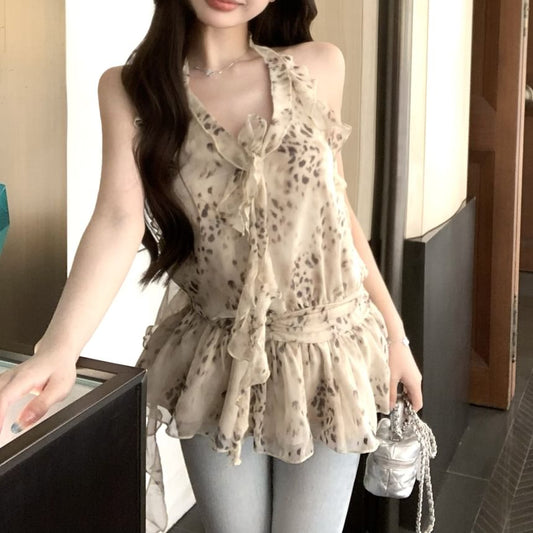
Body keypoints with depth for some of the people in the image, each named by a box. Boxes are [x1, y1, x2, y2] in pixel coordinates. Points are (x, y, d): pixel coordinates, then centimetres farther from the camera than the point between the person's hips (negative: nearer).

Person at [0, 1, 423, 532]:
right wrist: (59, 348, -36)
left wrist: (393, 331, 7)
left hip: (327, 351, 1)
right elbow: (119, 221, -20)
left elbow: (337, 212, 5)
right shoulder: (129, 88, -6)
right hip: (217, 363, 0)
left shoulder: (318, 67, -3)